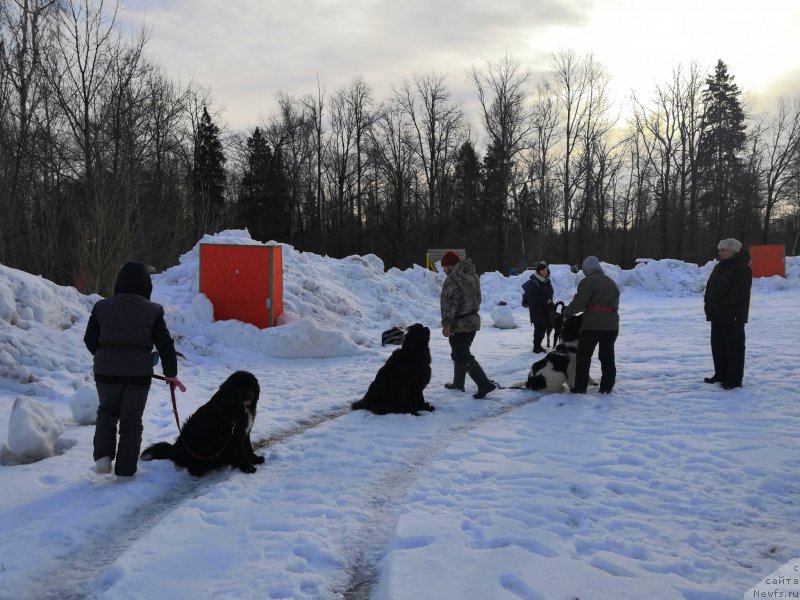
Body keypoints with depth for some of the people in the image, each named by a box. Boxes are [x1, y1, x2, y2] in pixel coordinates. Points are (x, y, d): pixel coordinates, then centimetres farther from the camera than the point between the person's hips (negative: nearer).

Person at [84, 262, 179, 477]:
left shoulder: (102, 307, -1)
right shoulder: (152, 310, -7)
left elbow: (90, 340, 8)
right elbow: (165, 344, -4)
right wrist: (171, 373, 8)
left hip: (106, 372, 2)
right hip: (138, 374, -2)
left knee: (107, 412, 24)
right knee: (131, 420, 10)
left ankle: (103, 456, 9)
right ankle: (125, 469, 14)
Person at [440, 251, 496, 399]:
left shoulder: (453, 279, -19)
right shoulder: (473, 275, 13)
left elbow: (449, 303, -24)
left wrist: (446, 324, -22)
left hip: (459, 324, -10)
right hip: (473, 319, 10)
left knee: (463, 356, -7)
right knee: (461, 353, 21)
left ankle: (484, 384, -13)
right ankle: (458, 384, 31)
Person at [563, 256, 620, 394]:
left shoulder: (588, 281, -5)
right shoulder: (611, 282, 21)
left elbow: (579, 302, -13)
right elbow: (614, 304, 19)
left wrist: (567, 313, 2)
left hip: (593, 323, -7)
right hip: (612, 324, 7)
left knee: (584, 354, 1)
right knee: (607, 355, 12)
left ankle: (580, 387, 1)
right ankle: (607, 386, 13)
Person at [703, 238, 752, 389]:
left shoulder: (742, 268, -12)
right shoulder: (719, 267, 17)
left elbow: (740, 292, -22)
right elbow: (710, 286, 21)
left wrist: (723, 304, -22)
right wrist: (708, 302, 6)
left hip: (733, 316, -9)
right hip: (717, 315, 9)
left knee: (734, 347, -4)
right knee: (717, 345, 14)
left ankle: (734, 379, 0)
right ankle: (721, 374, 26)